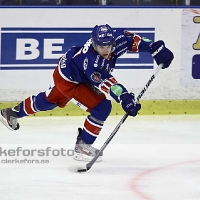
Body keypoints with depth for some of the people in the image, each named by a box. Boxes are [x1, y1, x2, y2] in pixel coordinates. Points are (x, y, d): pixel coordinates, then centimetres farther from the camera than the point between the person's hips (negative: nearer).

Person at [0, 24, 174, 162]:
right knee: (101, 107, -17)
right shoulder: (91, 61, -43)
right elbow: (107, 84, -48)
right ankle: (83, 146, -2)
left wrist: (156, 48, -21)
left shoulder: (115, 39, -27)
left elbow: (131, 39, -12)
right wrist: (125, 98, -59)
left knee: (50, 100, 30)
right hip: (68, 80, -9)